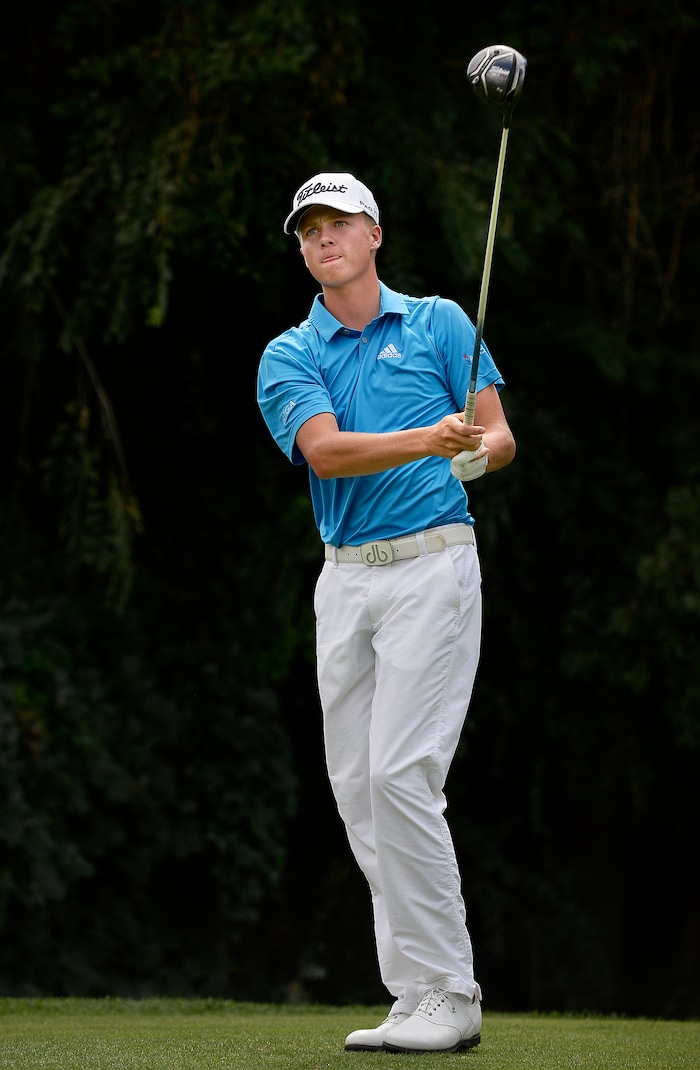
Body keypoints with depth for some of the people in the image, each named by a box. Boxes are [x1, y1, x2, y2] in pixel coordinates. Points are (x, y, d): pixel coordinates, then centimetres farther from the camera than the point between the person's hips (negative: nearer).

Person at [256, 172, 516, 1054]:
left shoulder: (439, 323, 5)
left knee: (401, 774, -15)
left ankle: (448, 996, -10)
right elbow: (326, 451, -11)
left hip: (432, 561, -4)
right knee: (357, 789, 1)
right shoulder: (287, 358, 7)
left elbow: (498, 434, 1)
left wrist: (479, 451, -23)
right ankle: (416, 996, 7)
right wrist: (428, 439, -27)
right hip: (345, 578, 4)